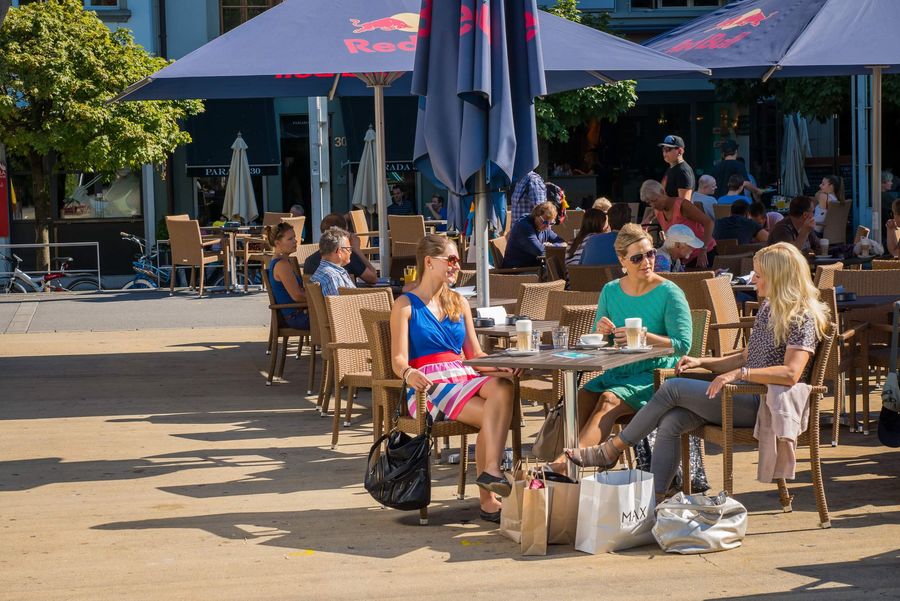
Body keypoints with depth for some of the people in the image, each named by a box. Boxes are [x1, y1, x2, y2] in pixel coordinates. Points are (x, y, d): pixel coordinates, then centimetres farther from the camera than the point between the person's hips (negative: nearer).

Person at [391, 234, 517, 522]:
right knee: (493, 417, -30)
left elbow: (474, 354, 16)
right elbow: (398, 359, -5)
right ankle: (487, 500, -29)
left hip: (464, 378, 5)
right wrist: (408, 374, -30)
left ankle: (490, 470, -41)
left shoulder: (459, 303, 23)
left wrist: (501, 367, -6)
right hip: (428, 386, -5)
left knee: (502, 387, -33)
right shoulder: (406, 306, 6)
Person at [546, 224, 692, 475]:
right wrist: (601, 332, -7)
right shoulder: (611, 291, 11)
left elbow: (683, 345, -12)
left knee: (609, 400, -32)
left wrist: (642, 336, -22)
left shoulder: (669, 293, -5)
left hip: (654, 375, -5)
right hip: (617, 372, 5)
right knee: (582, 396, -26)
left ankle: (562, 464, -43)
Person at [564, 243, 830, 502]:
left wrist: (739, 374, -26)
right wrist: (702, 362, 13)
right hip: (744, 397, 9)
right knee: (671, 421, -15)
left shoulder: (803, 317, -11)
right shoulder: (768, 308, 18)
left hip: (763, 404, -9)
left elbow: (791, 373, -25)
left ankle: (611, 450, -4)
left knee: (672, 388, -15)